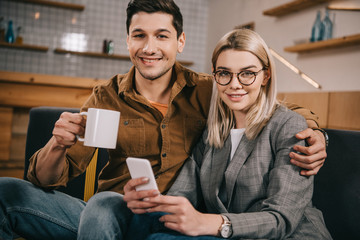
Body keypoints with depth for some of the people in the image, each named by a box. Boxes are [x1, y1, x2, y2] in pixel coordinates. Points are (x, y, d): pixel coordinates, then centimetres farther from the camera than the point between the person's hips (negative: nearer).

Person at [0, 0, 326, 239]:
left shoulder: (207, 91, -1)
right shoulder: (106, 98, 1)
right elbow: (48, 180, 1)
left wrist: (314, 133, -14)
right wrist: (58, 145, -24)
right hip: (105, 212, 2)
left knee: (103, 204, -35)